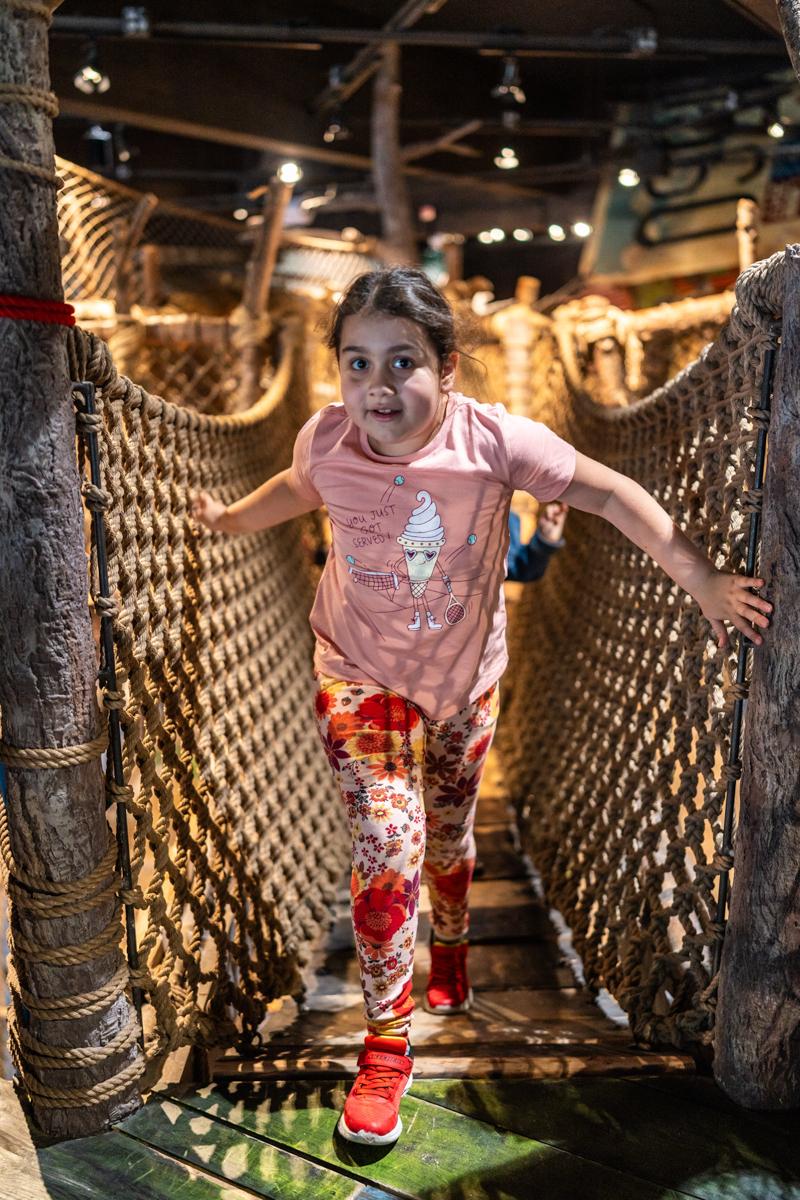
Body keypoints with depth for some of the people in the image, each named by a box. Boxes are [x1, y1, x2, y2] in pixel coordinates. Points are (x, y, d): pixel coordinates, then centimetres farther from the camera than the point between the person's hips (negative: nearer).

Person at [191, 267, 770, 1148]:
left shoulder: (495, 440, -25)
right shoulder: (326, 439, -18)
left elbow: (608, 493, -18)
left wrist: (703, 581, -19)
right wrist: (233, 518, 7)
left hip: (466, 675, 1)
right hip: (361, 676, 0)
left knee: (450, 837, 20)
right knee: (387, 841, -12)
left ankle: (450, 945, 54)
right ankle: (386, 1044, 9)